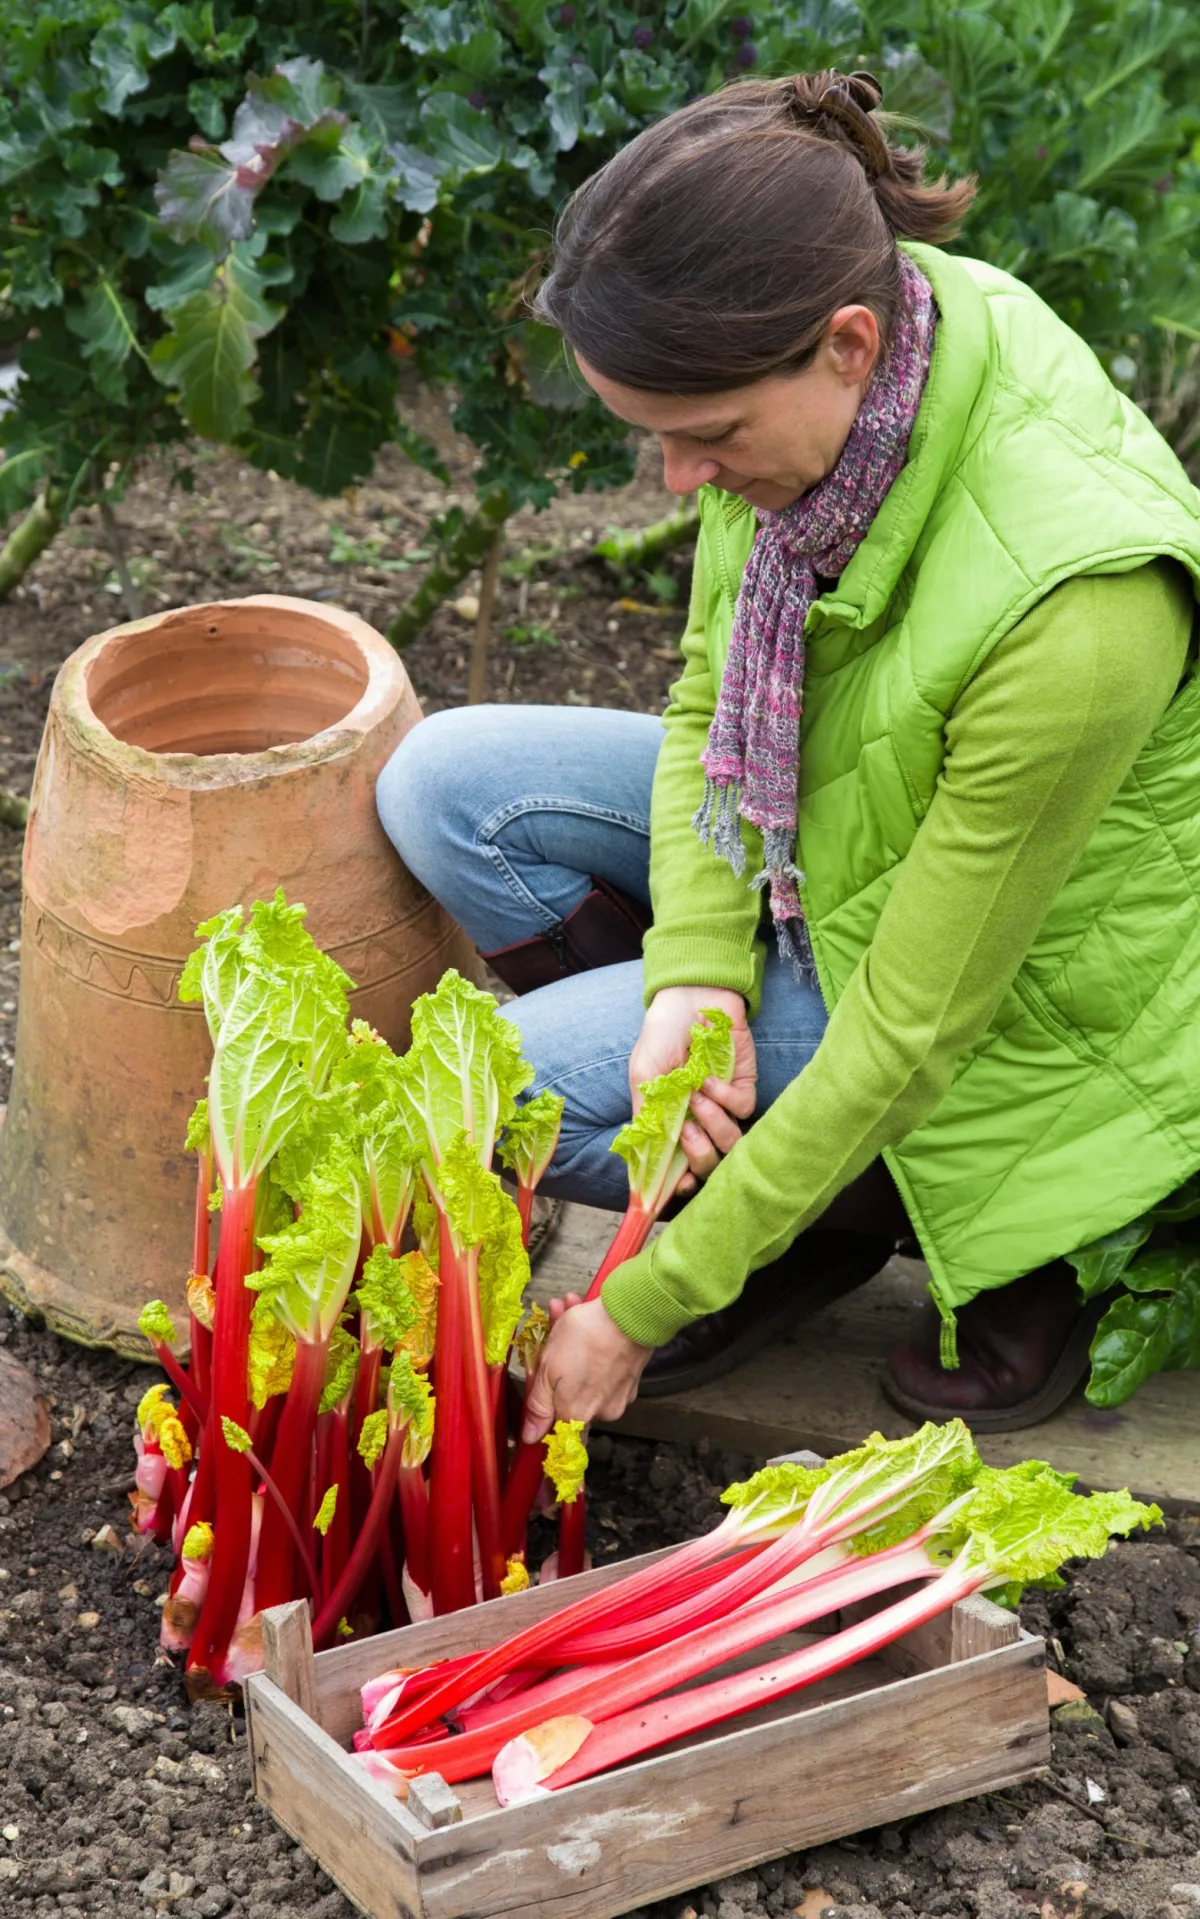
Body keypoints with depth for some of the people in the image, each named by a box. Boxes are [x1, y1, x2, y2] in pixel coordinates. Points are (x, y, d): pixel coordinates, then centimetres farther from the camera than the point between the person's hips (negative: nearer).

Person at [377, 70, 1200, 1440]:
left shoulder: (1068, 602, -39)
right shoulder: (797, 372, -18)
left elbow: (913, 1029, -29)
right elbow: (707, 702, -2)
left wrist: (646, 1304, -21)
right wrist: (694, 971, -19)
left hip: (1012, 980, -7)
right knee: (447, 786, -7)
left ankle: (980, 1235, 2)